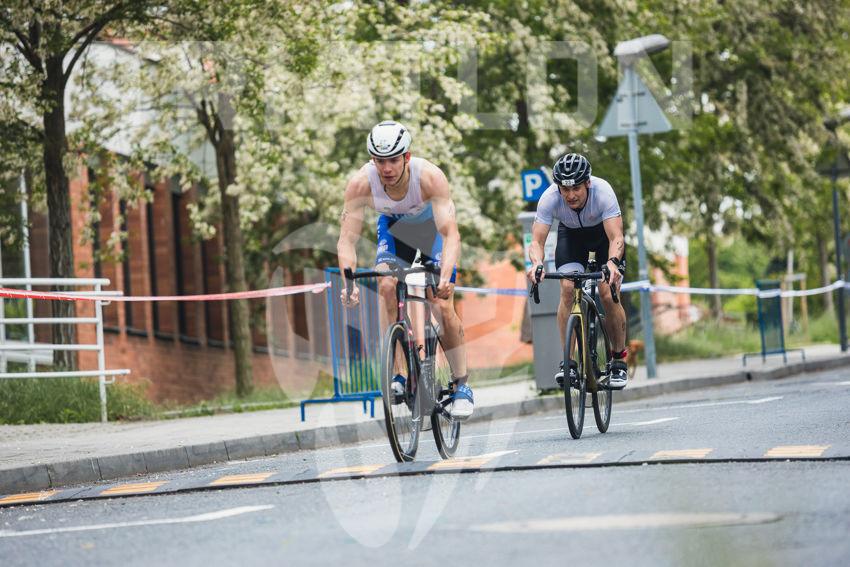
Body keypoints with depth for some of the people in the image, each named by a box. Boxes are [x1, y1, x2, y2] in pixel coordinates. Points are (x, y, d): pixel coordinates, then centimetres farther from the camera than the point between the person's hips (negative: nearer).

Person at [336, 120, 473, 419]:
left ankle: (461, 385, 2)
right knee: (387, 286, -25)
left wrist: (445, 277, -58)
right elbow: (347, 239, -31)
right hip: (394, 226, 2)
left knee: (443, 307, -13)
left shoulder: (430, 177, -38)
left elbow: (451, 234, -42)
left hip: (433, 226, -2)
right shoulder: (361, 183, -32)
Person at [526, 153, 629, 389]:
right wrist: (536, 263, -57)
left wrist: (613, 262, -62)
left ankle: (619, 359, 3)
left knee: (608, 294, -16)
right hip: (571, 234, 1)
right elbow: (537, 240, -35)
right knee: (567, 289, -20)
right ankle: (568, 362, -13)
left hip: (604, 232, -1)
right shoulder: (550, 198, -33)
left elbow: (616, 238, -42)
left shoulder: (602, 191, -38)